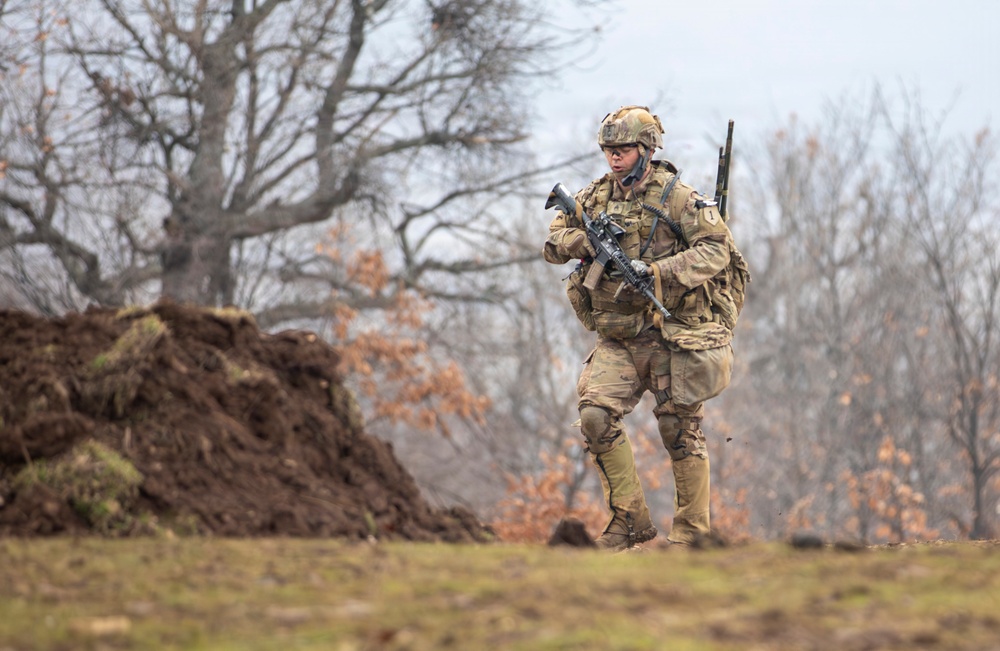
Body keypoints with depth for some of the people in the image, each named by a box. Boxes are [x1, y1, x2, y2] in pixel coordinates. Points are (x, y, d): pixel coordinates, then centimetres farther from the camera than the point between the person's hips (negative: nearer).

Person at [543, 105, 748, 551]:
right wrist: (585, 241, -11)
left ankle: (693, 532, 11)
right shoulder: (594, 198, 10)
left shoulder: (675, 197, -6)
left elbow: (716, 250, -12)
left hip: (672, 334, -5)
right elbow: (552, 245, 12)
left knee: (680, 429, 0)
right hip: (618, 339, 5)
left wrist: (656, 271, -23)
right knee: (596, 416, -11)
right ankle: (631, 519, -1)